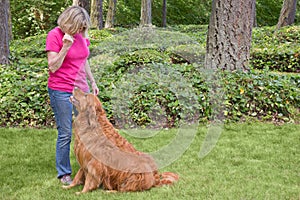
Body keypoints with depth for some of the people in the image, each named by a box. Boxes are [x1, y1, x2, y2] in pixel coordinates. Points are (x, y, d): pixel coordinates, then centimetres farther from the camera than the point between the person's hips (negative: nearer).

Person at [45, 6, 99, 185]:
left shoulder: (82, 35, 7)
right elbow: (53, 67, -13)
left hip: (82, 88, 6)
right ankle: (64, 174, 11)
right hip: (61, 91, -6)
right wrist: (65, 47, -22)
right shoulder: (55, 35, -11)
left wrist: (92, 82, 23)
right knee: (66, 133, -2)